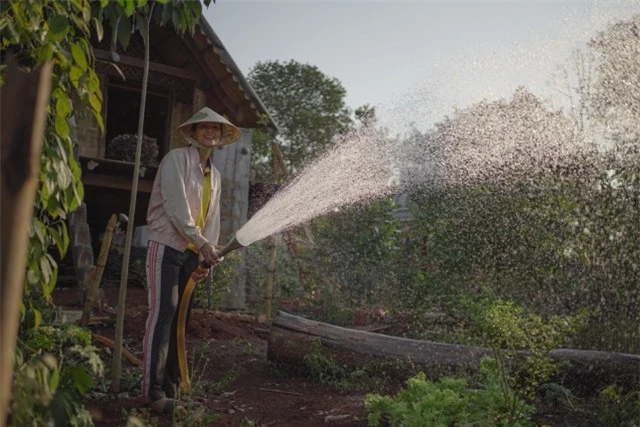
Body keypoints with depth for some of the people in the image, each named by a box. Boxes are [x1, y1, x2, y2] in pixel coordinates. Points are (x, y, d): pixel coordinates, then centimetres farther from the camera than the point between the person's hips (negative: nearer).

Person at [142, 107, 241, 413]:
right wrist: (202, 243, -20)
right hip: (167, 246, -7)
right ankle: (153, 391, -10)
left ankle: (171, 385, 14)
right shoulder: (176, 159, -5)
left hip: (192, 253, 7)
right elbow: (176, 206, -16)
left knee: (180, 318, 7)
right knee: (162, 314, -13)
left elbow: (212, 218, 13)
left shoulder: (215, 175, 18)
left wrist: (207, 254, 0)